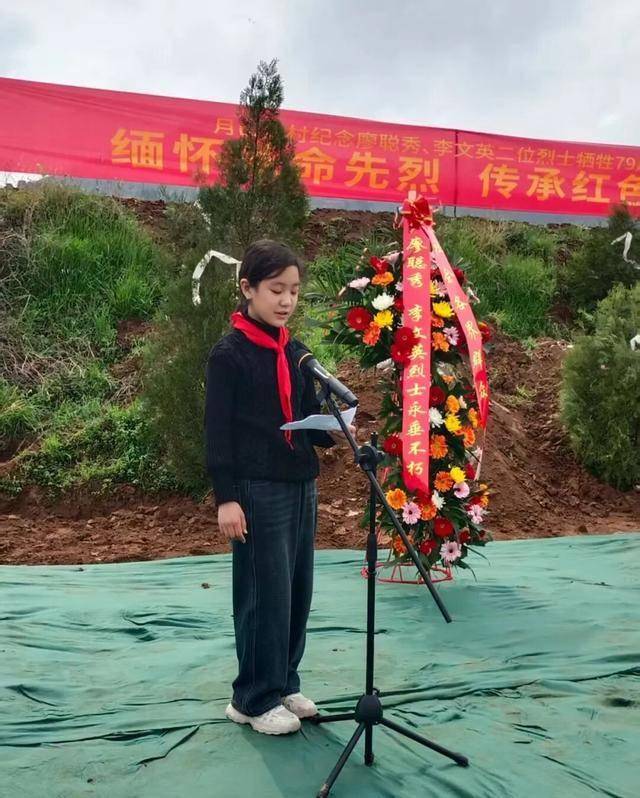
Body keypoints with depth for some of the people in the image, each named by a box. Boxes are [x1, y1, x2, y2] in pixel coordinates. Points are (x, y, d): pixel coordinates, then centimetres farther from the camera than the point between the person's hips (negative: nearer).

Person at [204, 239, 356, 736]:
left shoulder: (297, 352, 11)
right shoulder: (229, 354, -9)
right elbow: (218, 431, -11)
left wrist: (333, 432, -7)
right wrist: (226, 497, -15)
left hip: (301, 484, 7)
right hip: (257, 489, -7)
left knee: (298, 589, 13)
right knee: (265, 594, 0)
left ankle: (283, 683, 29)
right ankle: (254, 698, 16)